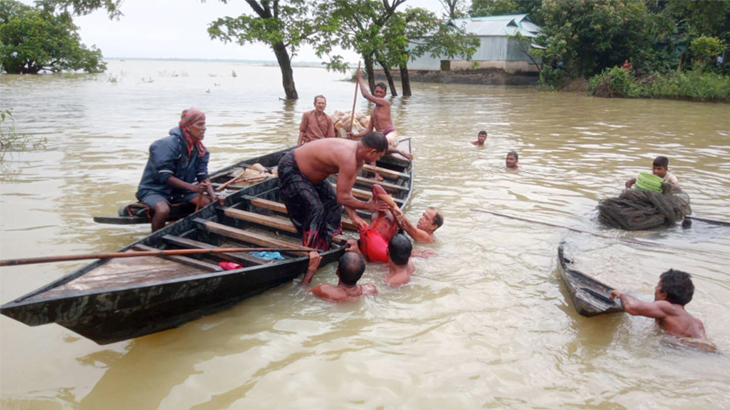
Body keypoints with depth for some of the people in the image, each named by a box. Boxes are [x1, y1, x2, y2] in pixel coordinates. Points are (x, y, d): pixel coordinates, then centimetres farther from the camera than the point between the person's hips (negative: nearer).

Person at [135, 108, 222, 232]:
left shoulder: (199, 149, -2)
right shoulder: (168, 145, -24)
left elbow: (203, 175, -3)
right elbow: (164, 176, -26)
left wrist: (212, 194, -21)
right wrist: (193, 187, -32)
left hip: (178, 190, 7)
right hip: (153, 189, -6)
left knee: (209, 203, -12)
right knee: (163, 210, -37)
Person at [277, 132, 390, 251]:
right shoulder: (349, 159, -35)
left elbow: (346, 190, -1)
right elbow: (342, 197, -28)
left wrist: (354, 216, -7)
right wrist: (367, 206, -16)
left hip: (308, 171, 10)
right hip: (291, 169, -10)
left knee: (332, 203, 11)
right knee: (315, 210, -14)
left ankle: (325, 247, 22)